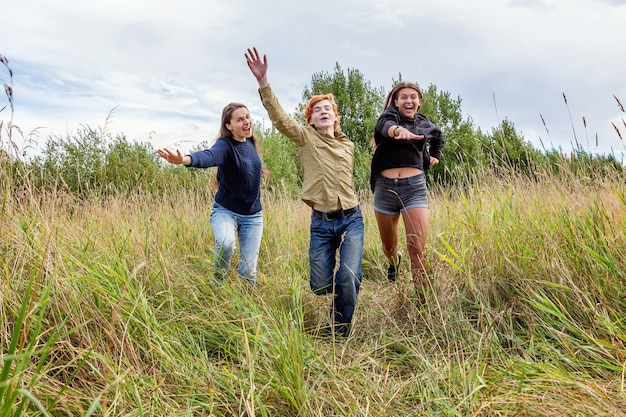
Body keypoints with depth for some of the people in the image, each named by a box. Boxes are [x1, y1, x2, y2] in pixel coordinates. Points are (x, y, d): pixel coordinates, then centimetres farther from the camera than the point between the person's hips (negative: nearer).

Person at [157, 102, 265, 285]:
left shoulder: (250, 142, 1)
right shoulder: (225, 145, -19)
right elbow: (208, 156, -44)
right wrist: (185, 160, -63)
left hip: (253, 216, 5)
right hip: (225, 211, -5)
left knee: (248, 272, 2)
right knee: (226, 244, -35)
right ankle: (217, 280, -3)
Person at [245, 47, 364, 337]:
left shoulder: (348, 145, 11)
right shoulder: (306, 137, 1)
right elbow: (279, 117, -15)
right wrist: (263, 81, -27)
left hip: (351, 219, 2)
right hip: (321, 222, -1)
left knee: (349, 277, -14)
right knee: (320, 286, 1)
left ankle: (340, 332, 11)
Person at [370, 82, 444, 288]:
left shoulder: (424, 123, 12)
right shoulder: (390, 114, 2)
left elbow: (438, 135, 37)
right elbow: (384, 125, -26)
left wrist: (434, 156, 22)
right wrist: (398, 130, -47)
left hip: (414, 187, 0)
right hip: (385, 187, 0)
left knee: (417, 250, -14)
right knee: (388, 247, 17)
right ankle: (394, 261, 52)